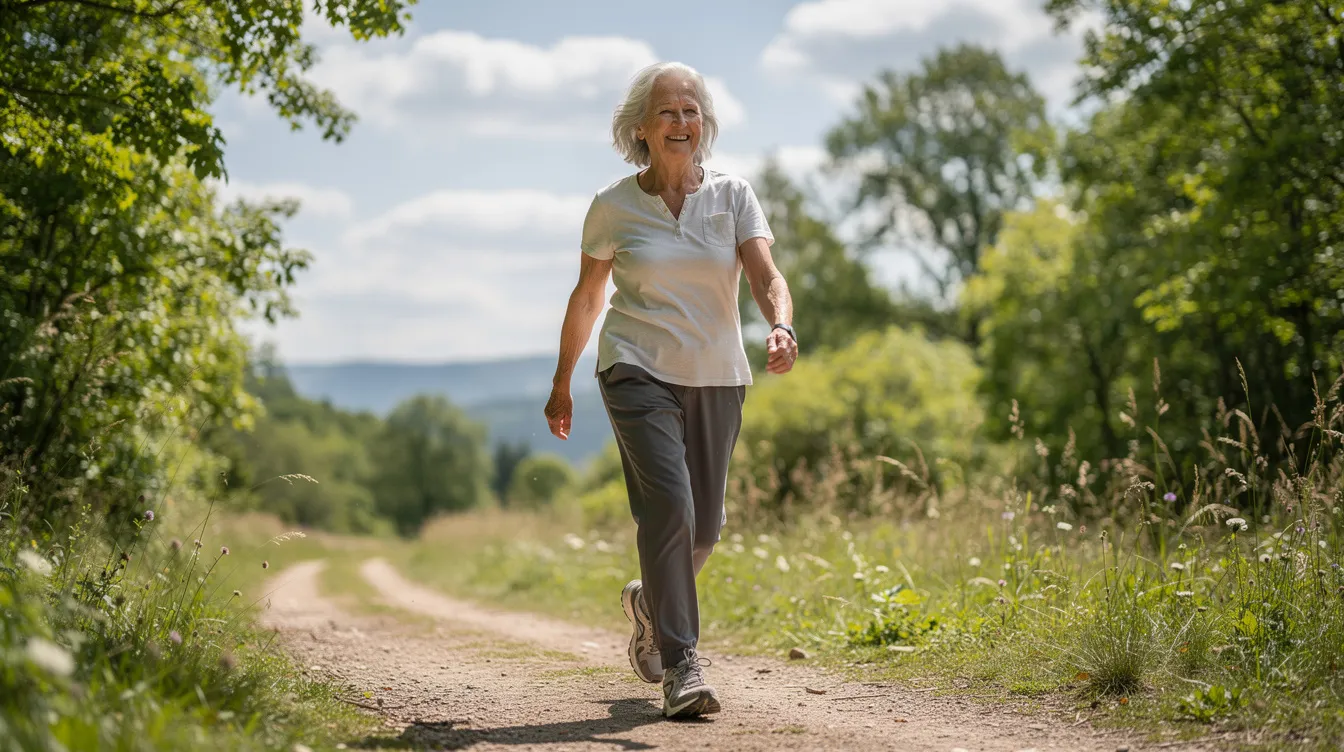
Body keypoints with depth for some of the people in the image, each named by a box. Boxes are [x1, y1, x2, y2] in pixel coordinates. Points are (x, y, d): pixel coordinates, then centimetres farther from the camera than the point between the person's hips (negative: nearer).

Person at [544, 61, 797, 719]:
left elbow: (767, 277, -10)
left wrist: (781, 328, -32)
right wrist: (561, 385, 16)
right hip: (638, 371, -3)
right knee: (668, 506, -20)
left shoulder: (733, 196, 1)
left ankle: (650, 603, 41)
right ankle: (682, 664, -14)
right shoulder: (613, 206, 0)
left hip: (717, 376, 3)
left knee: (702, 525, 9)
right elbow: (586, 298, 10)